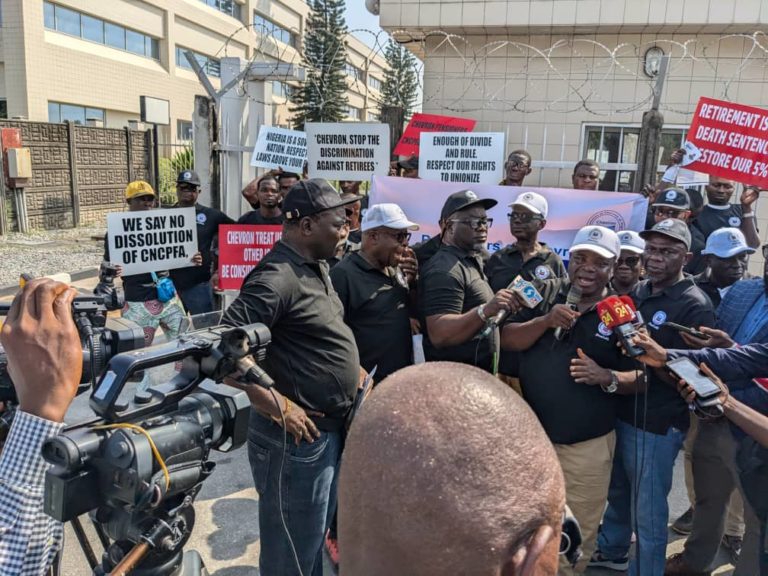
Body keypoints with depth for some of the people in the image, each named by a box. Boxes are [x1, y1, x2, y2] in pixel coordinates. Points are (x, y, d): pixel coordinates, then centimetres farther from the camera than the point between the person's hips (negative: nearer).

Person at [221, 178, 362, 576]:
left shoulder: (317, 266, 7)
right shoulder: (277, 278, -23)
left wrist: (353, 369, 9)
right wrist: (278, 407, -25)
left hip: (330, 430, 9)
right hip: (297, 437, -9)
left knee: (314, 539, 27)